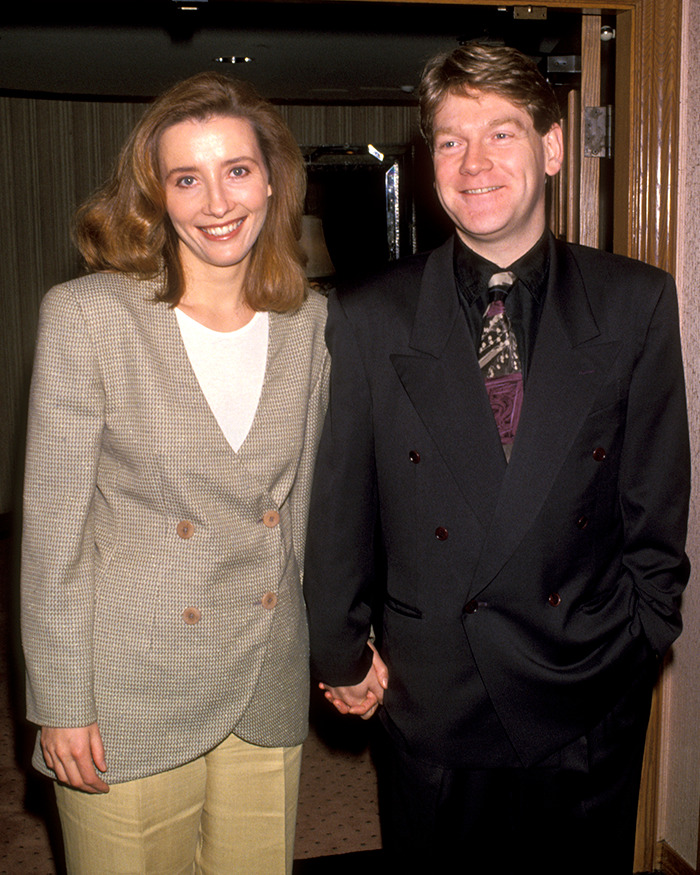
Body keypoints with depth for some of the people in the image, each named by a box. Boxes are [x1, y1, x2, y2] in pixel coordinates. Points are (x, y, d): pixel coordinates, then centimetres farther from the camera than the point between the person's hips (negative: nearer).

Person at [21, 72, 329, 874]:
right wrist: (61, 704, -8)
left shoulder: (309, 321, 1)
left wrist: (306, 648, 13)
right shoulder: (86, 314, -12)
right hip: (131, 700, -3)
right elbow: (53, 526, -9)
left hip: (268, 696, 4)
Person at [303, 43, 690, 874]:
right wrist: (342, 655, 5)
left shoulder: (636, 303, -3)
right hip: (429, 705, 0)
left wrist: (639, 638, 3)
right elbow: (337, 506, 0)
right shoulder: (367, 320, -6)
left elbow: (657, 498, 2)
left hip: (588, 706, 1)